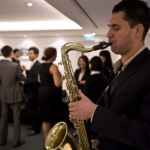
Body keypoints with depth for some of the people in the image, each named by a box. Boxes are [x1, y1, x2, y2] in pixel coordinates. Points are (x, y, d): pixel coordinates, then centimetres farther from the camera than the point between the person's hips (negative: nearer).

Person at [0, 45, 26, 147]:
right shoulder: (15, 66, -18)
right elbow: (24, 79, -6)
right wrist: (22, 71, 11)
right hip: (14, 95, -5)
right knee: (16, 117, 5)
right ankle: (16, 141, 12)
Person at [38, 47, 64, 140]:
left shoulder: (41, 66, 8)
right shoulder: (53, 67, -16)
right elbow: (57, 84, -21)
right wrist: (62, 78, -3)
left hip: (43, 93, 8)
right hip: (52, 94, -8)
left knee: (45, 119, 12)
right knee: (56, 119, 5)